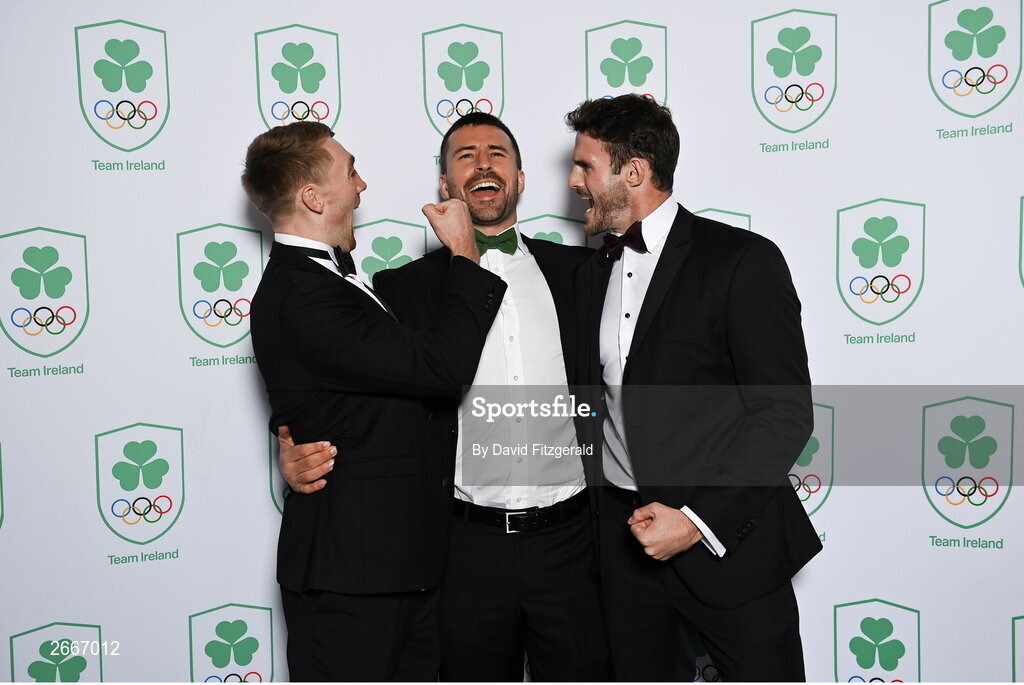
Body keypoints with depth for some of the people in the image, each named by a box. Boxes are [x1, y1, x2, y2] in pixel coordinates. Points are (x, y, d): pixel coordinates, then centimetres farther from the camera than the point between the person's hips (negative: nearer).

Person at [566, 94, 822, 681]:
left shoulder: (743, 262, -10)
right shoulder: (593, 277, 10)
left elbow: (786, 413, -14)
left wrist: (698, 520, -18)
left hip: (730, 539, -5)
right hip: (629, 541, 6)